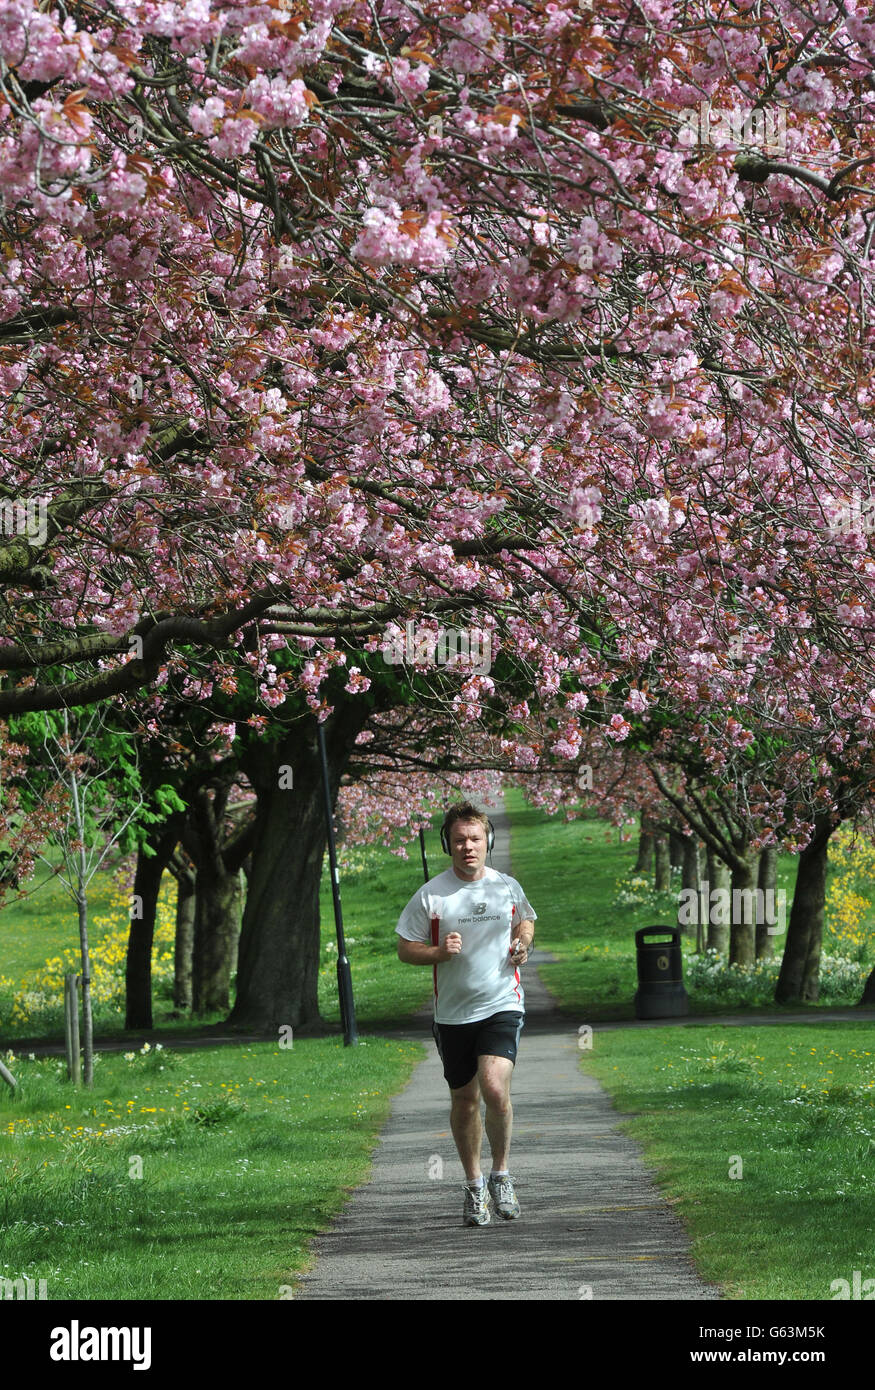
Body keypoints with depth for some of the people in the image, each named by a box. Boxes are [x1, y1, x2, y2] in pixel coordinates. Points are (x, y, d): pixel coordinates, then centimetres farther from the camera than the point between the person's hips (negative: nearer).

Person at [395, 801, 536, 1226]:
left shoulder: (507, 887, 2)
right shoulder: (430, 895, -3)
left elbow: (526, 920, 23)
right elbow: (405, 949, 2)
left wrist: (523, 944, 2)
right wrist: (439, 952, -16)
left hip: (502, 1004, -1)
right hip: (452, 1012, 1)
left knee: (495, 1088, -19)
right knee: (464, 1100, 9)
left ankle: (501, 1175, 2)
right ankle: (474, 1187, 27)